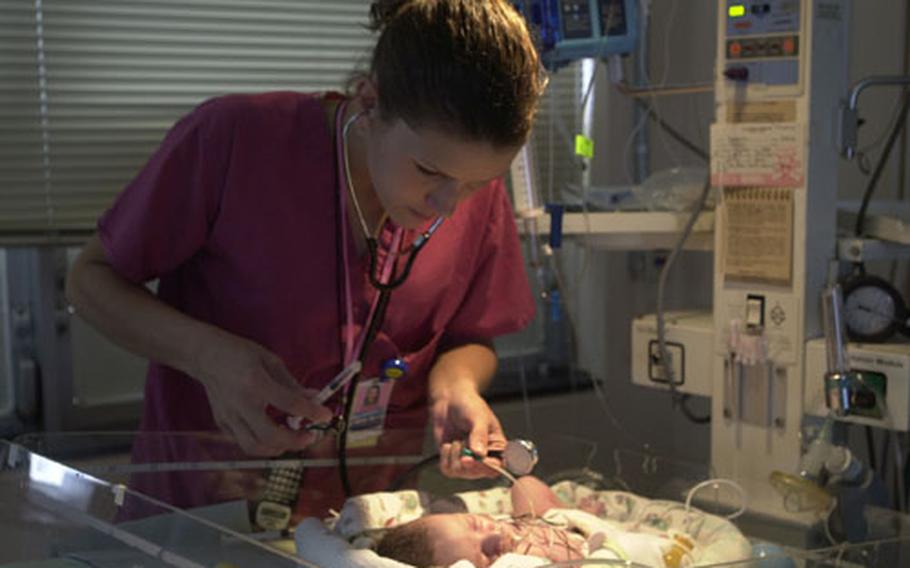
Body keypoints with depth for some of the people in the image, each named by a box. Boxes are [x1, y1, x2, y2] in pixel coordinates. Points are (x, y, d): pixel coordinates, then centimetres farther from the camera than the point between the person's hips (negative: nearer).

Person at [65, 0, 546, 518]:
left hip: (370, 512, 3)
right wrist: (207, 354, -23)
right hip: (200, 502, -2)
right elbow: (91, 280, -6)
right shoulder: (232, 137, -16)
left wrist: (455, 387, -13)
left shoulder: (481, 195, -5)